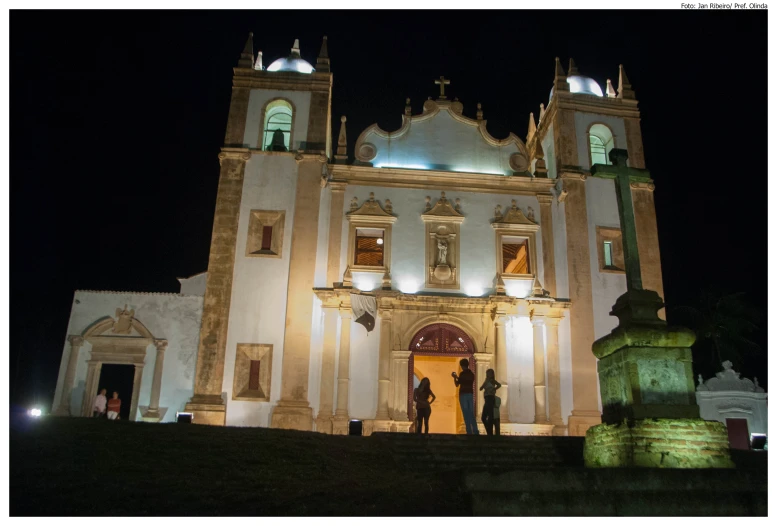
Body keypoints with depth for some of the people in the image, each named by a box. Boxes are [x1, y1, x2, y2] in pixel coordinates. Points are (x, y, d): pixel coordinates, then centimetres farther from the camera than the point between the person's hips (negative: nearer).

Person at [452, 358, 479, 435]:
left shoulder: (462, 373, -9)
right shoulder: (472, 374, 12)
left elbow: (457, 384, -6)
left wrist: (454, 377, 11)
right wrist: (457, 377, 28)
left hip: (463, 395, -6)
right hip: (470, 394, 6)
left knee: (466, 414, -3)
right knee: (471, 414, 10)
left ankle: (469, 431, -6)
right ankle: (475, 431, 5)